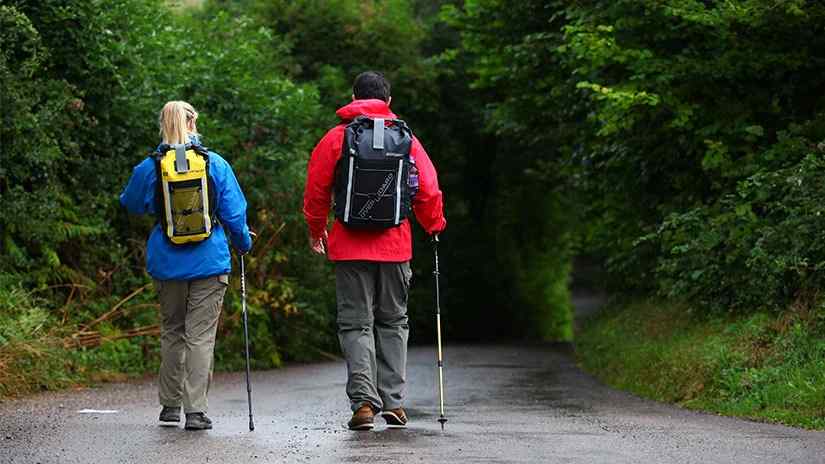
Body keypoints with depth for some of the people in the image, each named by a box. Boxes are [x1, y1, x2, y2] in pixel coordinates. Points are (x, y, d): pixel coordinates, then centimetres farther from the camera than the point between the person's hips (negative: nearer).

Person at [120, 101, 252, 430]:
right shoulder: (216, 164, -4)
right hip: (209, 261, -1)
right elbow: (233, 213, 0)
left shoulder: (149, 167, -2)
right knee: (201, 335, 0)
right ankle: (195, 409, -7)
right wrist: (243, 242, 17)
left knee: (171, 332, 16)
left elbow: (131, 205, 15)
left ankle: (170, 404, 21)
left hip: (167, 263, 1)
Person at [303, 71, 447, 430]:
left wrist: (317, 232, 18)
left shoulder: (335, 138, -1)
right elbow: (428, 190, 4)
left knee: (356, 324, 2)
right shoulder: (406, 138, 4)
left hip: (350, 248, -2)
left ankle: (363, 401, -12)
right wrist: (434, 225, 22)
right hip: (395, 247, 2)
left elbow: (316, 192, 2)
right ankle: (394, 402, 11)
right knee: (393, 322, 15)